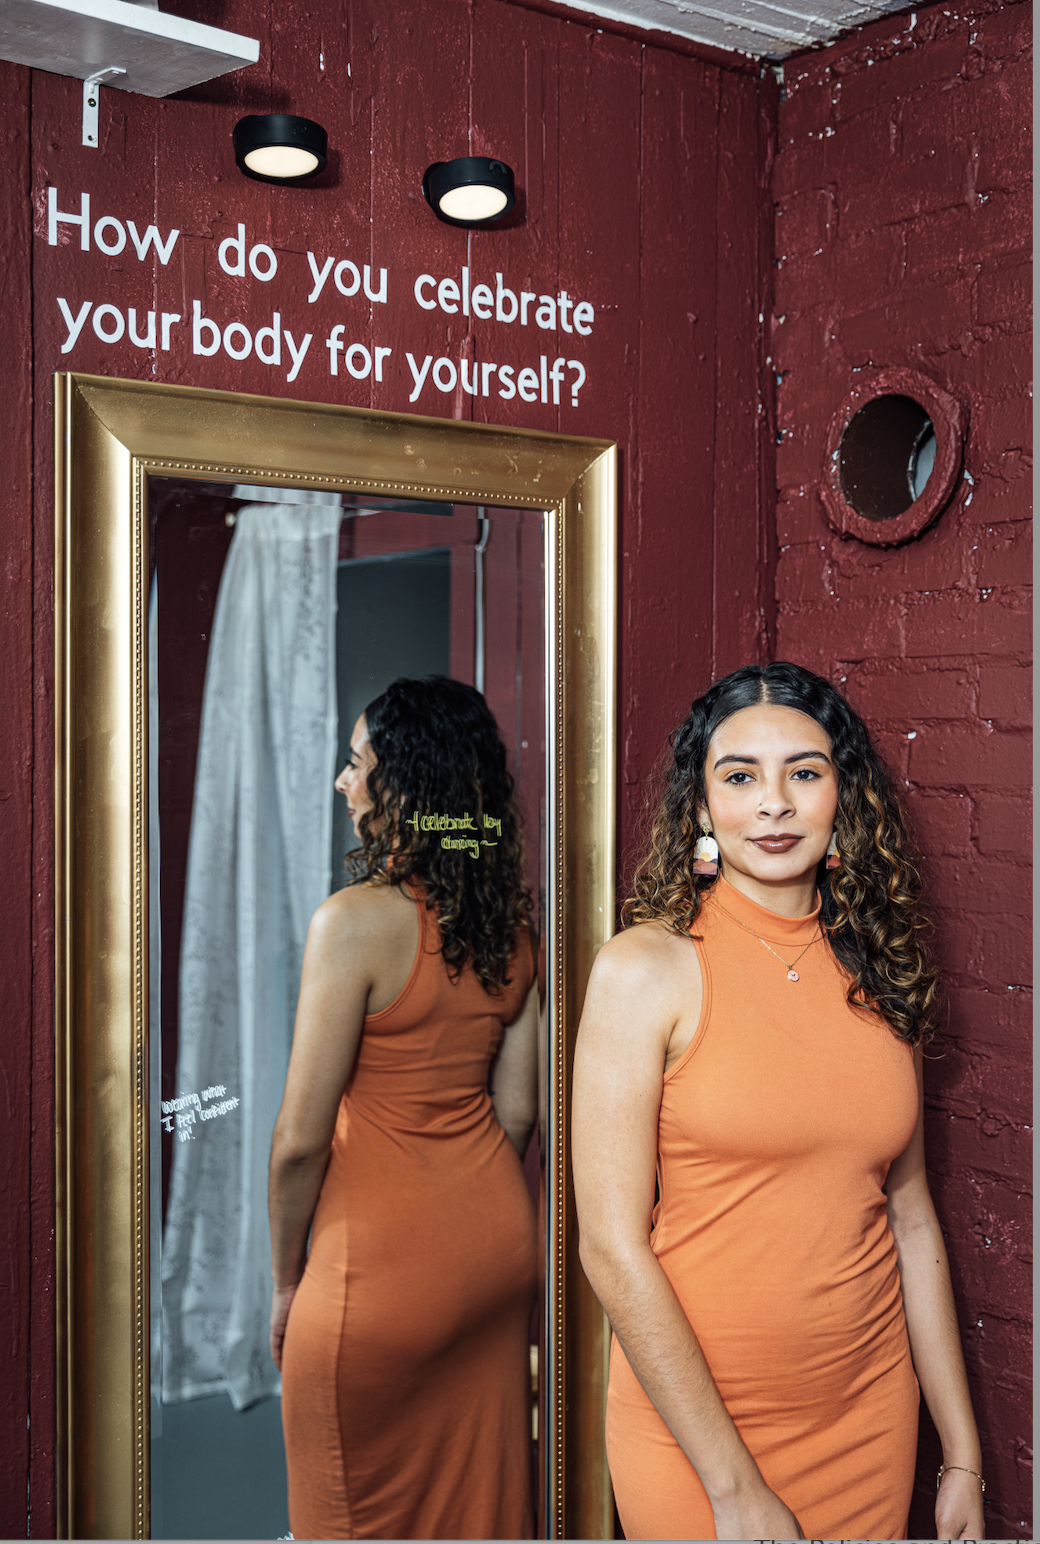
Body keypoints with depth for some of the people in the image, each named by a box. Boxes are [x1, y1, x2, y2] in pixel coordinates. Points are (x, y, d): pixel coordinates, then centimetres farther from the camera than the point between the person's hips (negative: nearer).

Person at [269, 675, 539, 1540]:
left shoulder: (356, 922, -20)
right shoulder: (512, 922, 0)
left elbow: (303, 1139, -17)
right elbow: (516, 1111, 7)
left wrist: (287, 1280, -3)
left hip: (388, 1264, -6)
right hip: (500, 1241, 7)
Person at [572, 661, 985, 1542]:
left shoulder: (879, 973, 1)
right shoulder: (647, 968, -13)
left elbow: (911, 1220, 6)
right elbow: (613, 1246, -16)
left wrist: (963, 1457, 7)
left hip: (872, 1422, 4)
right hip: (690, 1423, -4)